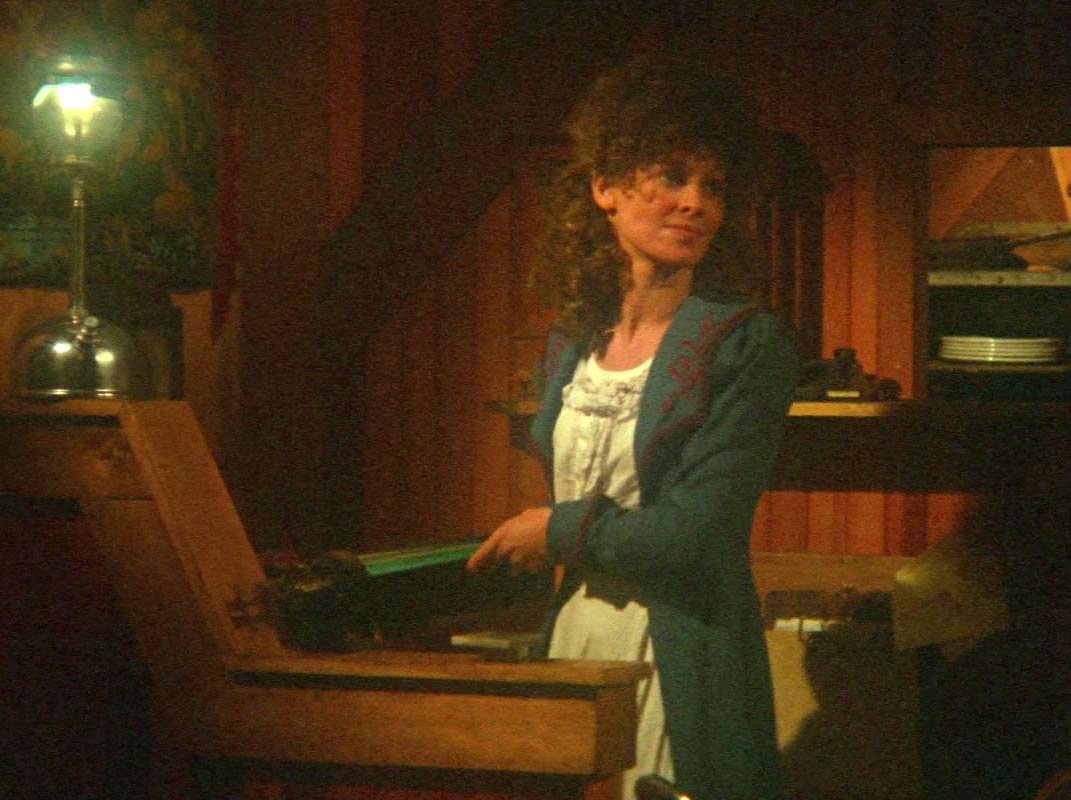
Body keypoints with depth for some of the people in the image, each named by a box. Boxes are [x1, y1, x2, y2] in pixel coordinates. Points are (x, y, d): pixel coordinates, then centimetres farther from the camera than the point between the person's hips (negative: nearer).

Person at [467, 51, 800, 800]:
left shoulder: (749, 343, -11)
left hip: (681, 668, -6)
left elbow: (696, 533, -17)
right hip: (574, 638, 6)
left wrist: (559, 531, -5)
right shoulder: (574, 339, 9)